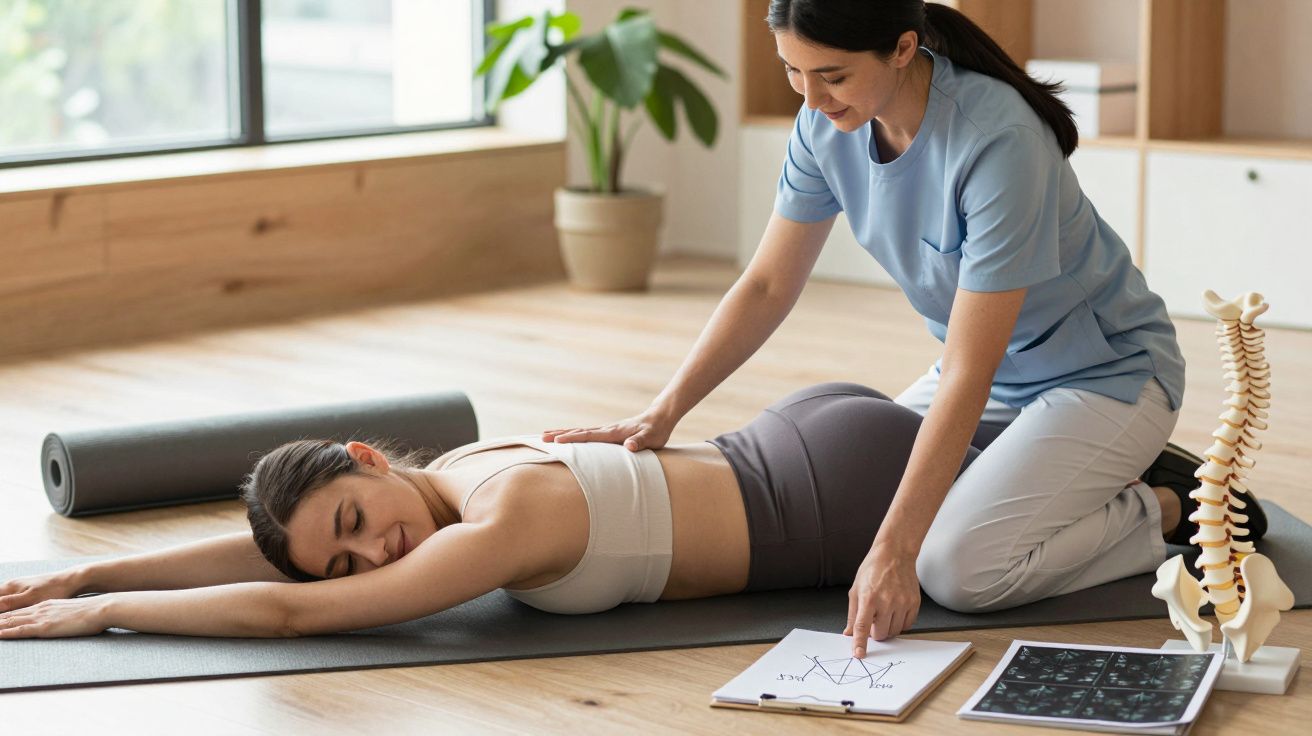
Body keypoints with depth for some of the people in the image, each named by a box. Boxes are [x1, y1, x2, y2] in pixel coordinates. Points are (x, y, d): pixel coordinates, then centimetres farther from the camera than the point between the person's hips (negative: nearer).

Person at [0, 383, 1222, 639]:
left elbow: (286, 612, -31)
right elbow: (258, 549, 2)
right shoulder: (463, 468, -4)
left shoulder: (502, 526, -27)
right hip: (802, 449, 8)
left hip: (844, 496, -8)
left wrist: (104, 611, -24)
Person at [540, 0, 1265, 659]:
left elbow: (968, 374, -33)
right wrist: (662, 413, -12)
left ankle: (1169, 509, 1)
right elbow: (767, 285, -2)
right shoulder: (827, 125, -12)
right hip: (995, 370, 8)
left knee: (958, 568, -24)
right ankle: (1095, 476, 15)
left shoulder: (997, 142, -33)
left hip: (1105, 373, -8)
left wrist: (894, 548, -34)